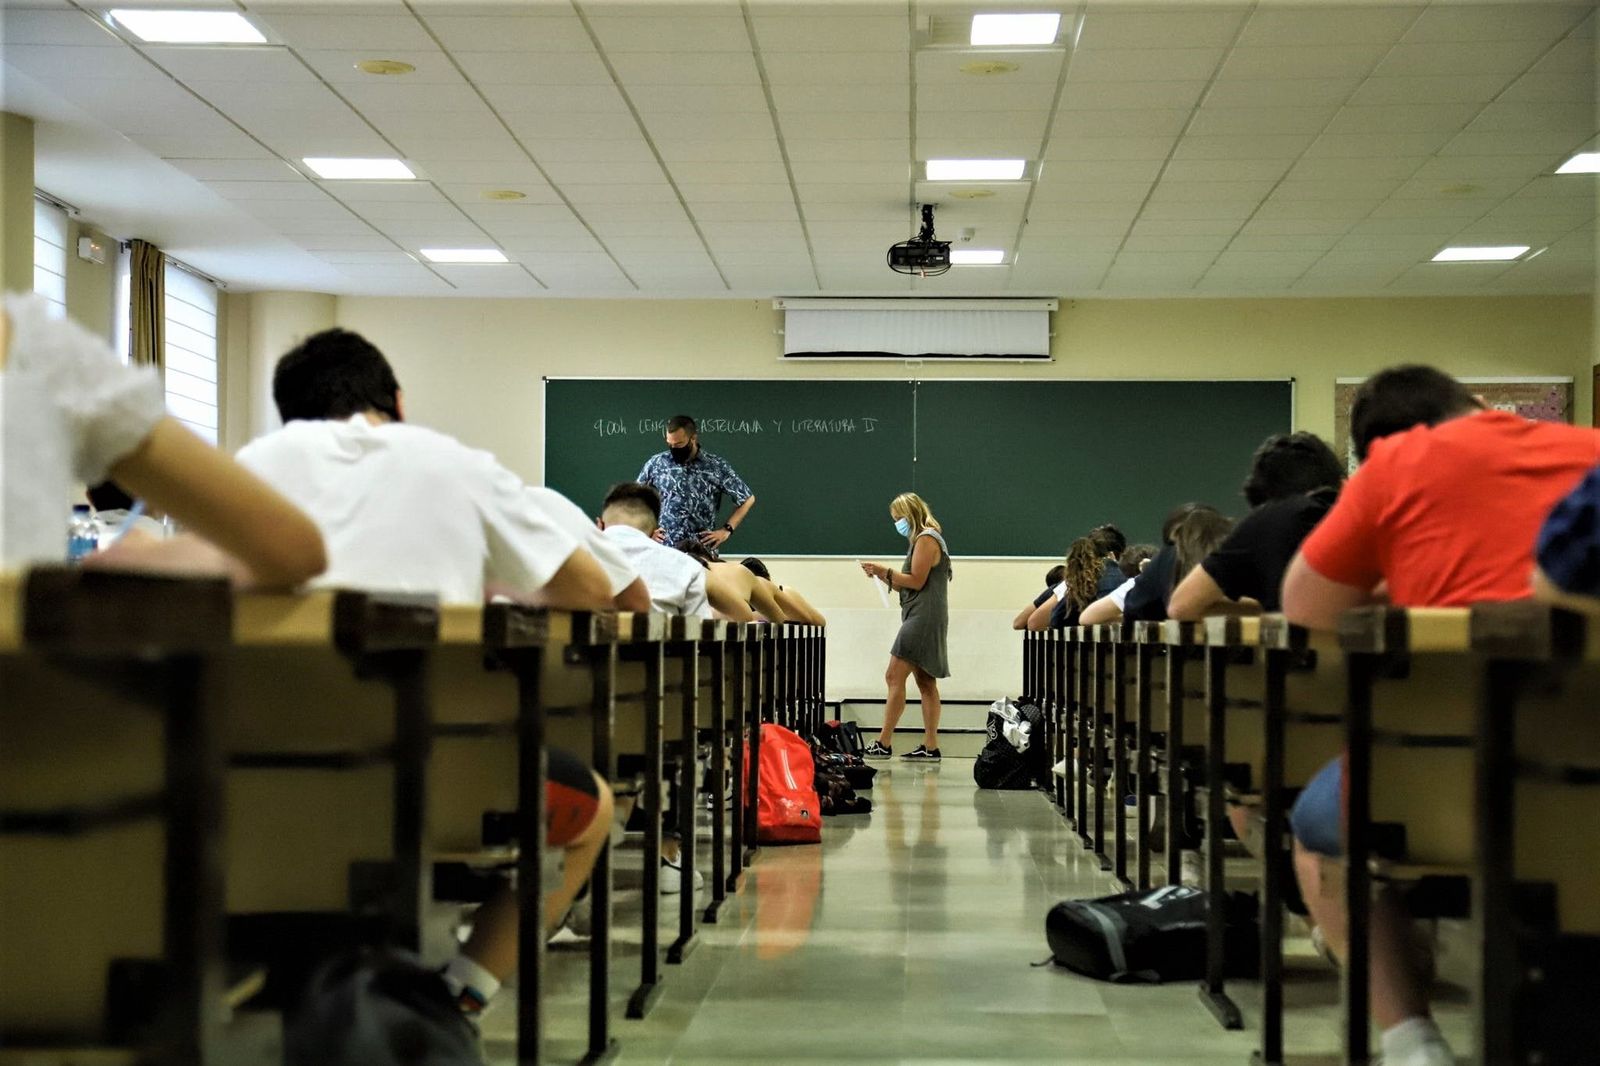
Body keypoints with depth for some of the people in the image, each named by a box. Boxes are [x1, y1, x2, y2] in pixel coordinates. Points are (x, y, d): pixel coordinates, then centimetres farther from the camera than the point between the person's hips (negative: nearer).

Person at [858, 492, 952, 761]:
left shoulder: (926, 539, -9)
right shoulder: (922, 540, 22)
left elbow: (916, 581, -16)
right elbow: (907, 586, 19)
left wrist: (885, 572, -10)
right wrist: (882, 575, 8)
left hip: (923, 618, -11)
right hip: (923, 619, 11)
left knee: (894, 677, -13)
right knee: (925, 683, 7)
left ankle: (884, 743, -14)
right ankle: (930, 746, 7)